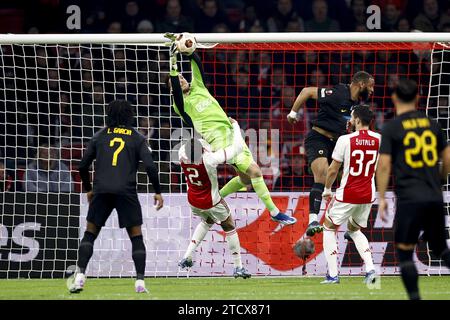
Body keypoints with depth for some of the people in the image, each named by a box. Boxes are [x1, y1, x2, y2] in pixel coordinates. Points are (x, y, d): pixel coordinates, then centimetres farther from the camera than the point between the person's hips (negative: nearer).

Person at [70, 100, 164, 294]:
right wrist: (157, 191, 7)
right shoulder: (137, 138, 9)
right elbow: (150, 166, -3)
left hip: (102, 191, 1)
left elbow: (83, 165, 13)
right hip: (126, 191, -1)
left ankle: (80, 276, -5)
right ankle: (140, 281, -1)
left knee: (90, 233, 10)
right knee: (136, 236, 8)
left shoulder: (100, 136, 14)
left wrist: (88, 189, 27)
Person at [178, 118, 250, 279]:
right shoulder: (209, 160, -36)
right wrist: (235, 126, -15)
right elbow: (238, 147, -29)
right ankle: (238, 267, 23)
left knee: (207, 221, 33)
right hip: (211, 202, -5)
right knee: (229, 228, 17)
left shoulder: (182, 155, -23)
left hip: (193, 200, 5)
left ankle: (187, 257, 25)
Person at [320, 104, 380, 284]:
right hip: (368, 195, 5)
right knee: (354, 230, 25)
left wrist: (327, 189, 9)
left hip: (347, 194, -5)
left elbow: (333, 170, -7)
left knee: (329, 228, 14)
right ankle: (370, 268, 5)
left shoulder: (345, 140, -14)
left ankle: (332, 274, 4)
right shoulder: (379, 140, -2)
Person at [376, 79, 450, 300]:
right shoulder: (432, 125, 10)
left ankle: (415, 297, -4)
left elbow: (384, 164, -9)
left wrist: (381, 198, -3)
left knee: (404, 252, 4)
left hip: (409, 199, -4)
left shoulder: (390, 128, -3)